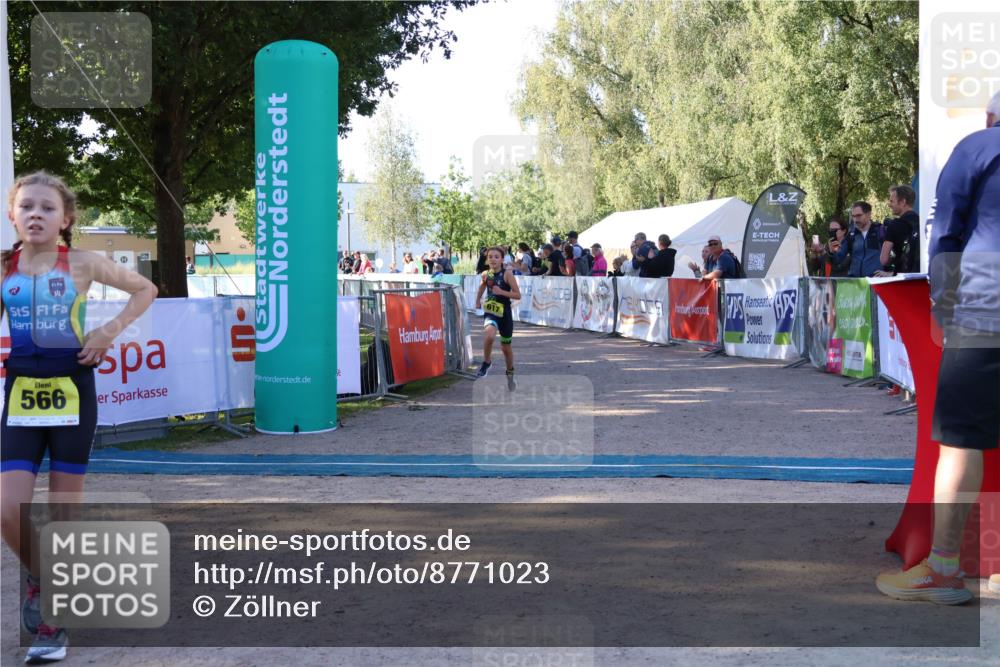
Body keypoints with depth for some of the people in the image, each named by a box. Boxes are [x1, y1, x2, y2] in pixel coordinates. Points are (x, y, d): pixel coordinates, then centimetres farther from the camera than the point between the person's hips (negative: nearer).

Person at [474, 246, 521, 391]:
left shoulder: (507, 273, -11)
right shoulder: (486, 274, -1)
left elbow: (517, 295, -11)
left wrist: (501, 292, -22)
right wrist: (478, 300, 19)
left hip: (504, 314, -1)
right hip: (490, 312, 1)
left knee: (506, 347, 13)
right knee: (489, 335, -32)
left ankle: (510, 374, 37)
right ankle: (487, 362, -7)